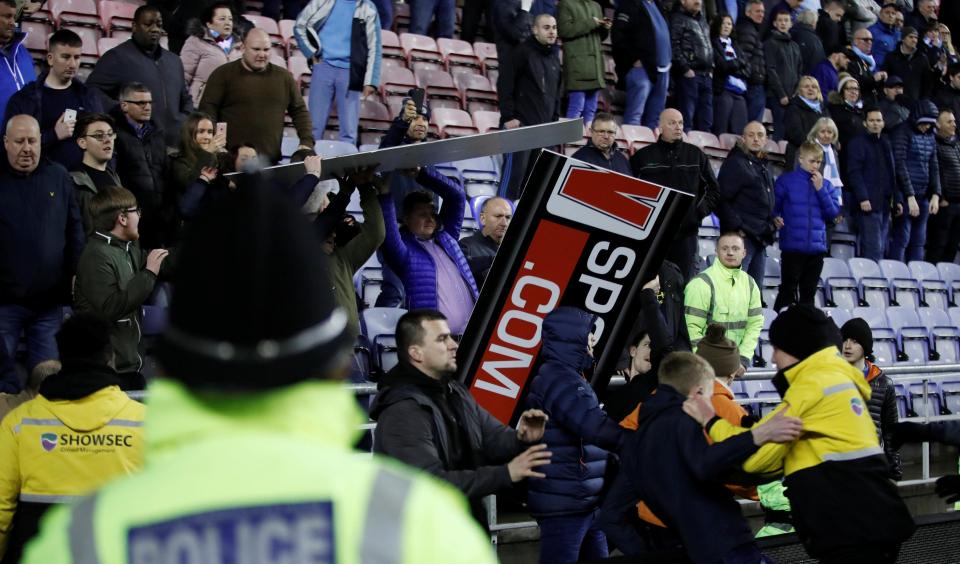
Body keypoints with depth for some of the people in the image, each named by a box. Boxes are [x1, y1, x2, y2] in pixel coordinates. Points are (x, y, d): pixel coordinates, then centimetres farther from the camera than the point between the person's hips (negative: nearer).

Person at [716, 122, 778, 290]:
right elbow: (721, 199, -14)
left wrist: (773, 220, 10)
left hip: (761, 237, 9)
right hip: (742, 236, -9)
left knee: (756, 288, 10)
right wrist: (736, 227, -17)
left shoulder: (764, 167, 20)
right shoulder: (735, 163, -6)